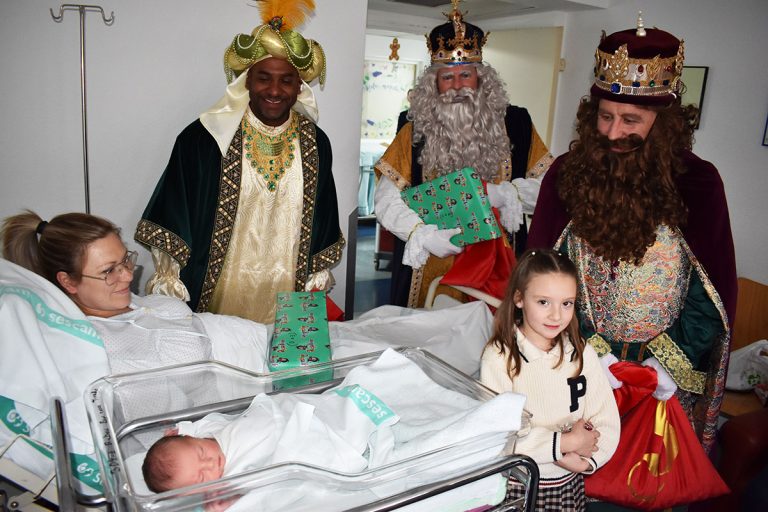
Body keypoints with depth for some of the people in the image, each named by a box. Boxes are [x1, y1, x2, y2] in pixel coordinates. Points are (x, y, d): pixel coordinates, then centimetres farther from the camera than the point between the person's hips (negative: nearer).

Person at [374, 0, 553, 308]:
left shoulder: (514, 125, 3)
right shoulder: (416, 131, 1)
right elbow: (387, 201, -3)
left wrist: (501, 195, -16)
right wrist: (425, 236, -17)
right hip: (429, 270, 0)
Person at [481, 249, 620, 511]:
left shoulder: (582, 353, -4)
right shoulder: (499, 357, -18)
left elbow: (607, 421, -4)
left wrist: (585, 459, -19)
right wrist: (566, 442, -18)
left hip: (569, 482, 4)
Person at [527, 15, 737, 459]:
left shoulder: (696, 181, -7)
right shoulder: (567, 173, -5)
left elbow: (714, 289, -4)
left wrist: (669, 361, -15)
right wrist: (591, 352, -14)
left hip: (667, 375, 0)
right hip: (578, 365, 1)